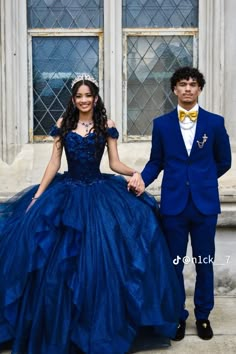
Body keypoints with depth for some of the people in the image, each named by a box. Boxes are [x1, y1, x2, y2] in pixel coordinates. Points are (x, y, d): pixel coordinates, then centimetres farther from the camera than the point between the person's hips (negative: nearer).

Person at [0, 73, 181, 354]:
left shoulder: (106, 126, 2)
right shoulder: (63, 124, 4)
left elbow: (114, 163, 3)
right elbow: (54, 163, 3)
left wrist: (134, 173, -17)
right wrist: (38, 196, -2)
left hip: (99, 192, -1)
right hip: (67, 191, 1)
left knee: (101, 259, -12)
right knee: (58, 262, -5)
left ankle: (101, 325, 10)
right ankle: (59, 327, 15)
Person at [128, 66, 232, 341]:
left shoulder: (215, 122, 1)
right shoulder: (161, 124, 3)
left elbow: (224, 161, 10)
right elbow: (156, 162, 5)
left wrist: (201, 180, 10)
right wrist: (142, 180, -12)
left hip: (205, 203, 0)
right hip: (173, 203, 0)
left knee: (204, 263, 9)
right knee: (174, 263, 8)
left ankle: (203, 316, 26)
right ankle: (178, 316, 25)